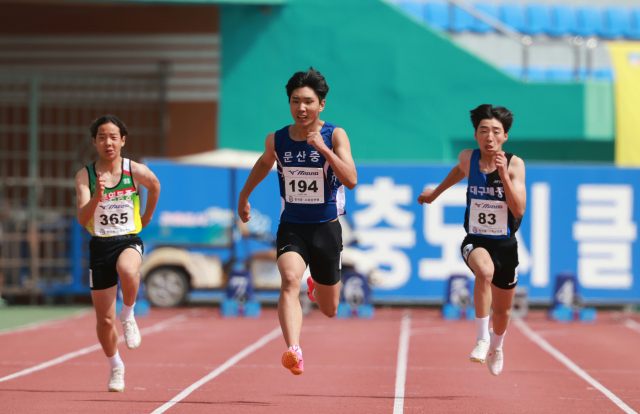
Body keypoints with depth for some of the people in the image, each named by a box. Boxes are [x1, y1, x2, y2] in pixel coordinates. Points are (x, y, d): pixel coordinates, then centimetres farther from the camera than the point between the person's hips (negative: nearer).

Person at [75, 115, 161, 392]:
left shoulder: (136, 171, -6)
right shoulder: (85, 176, -6)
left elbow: (155, 187, 18)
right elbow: (82, 219, -16)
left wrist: (147, 217, 20)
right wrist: (97, 197, -33)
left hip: (129, 241, -2)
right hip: (99, 246, 2)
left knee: (127, 270, -40)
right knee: (104, 319, 7)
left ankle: (128, 315, -9)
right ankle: (116, 367, 33)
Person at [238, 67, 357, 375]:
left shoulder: (335, 135, -11)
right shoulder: (276, 140, -3)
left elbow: (351, 180, -24)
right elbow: (264, 163, 21)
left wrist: (323, 149, -33)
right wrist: (244, 196, 30)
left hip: (326, 228, 0)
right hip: (291, 226, 0)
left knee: (329, 310, 14)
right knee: (290, 280, -31)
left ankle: (316, 286, 51)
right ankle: (293, 351, -44)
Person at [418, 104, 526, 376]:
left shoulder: (514, 164, -12)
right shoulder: (468, 158, -6)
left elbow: (519, 210, -21)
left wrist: (504, 176, -31)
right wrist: (436, 192, 33)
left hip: (505, 244, 1)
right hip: (475, 241, -1)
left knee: (502, 311, 16)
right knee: (485, 271, -37)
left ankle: (496, 346, 50)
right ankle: (482, 337, -26)